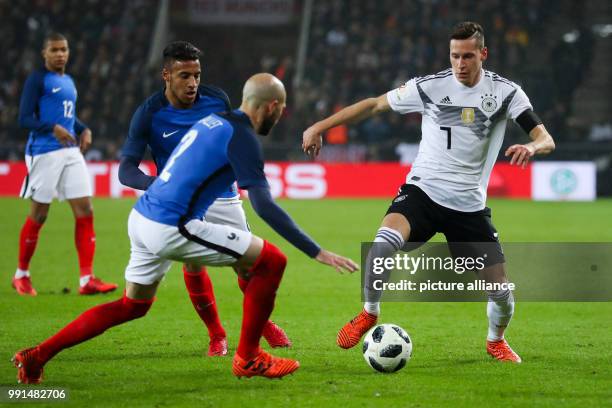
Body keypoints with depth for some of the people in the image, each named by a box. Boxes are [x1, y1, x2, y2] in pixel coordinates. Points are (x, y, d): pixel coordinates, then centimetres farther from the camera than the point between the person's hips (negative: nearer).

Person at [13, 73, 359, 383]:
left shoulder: (213, 121, 14)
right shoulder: (242, 138, -11)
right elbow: (264, 206, -19)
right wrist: (317, 252, -19)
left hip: (141, 217, 9)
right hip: (171, 229, -9)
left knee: (132, 306, 26)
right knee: (271, 261, -3)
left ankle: (36, 357, 23)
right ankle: (248, 359, 7)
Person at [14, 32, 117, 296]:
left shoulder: (68, 82, 18)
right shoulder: (37, 79, -5)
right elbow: (24, 119, -12)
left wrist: (84, 130, 10)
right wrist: (53, 128, -26)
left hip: (71, 152, 7)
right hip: (44, 153, -7)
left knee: (85, 211, -3)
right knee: (38, 215, 1)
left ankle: (87, 280, -5)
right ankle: (21, 275, 18)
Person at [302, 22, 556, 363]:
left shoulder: (505, 92, -4)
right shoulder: (430, 87, -4)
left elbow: (545, 139, -9)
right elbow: (374, 105, 5)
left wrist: (533, 147, -34)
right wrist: (320, 126, 0)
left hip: (469, 204, 1)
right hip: (423, 190, -1)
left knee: (501, 289, -2)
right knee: (384, 242, -32)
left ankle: (496, 341, 33)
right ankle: (369, 314, -7)